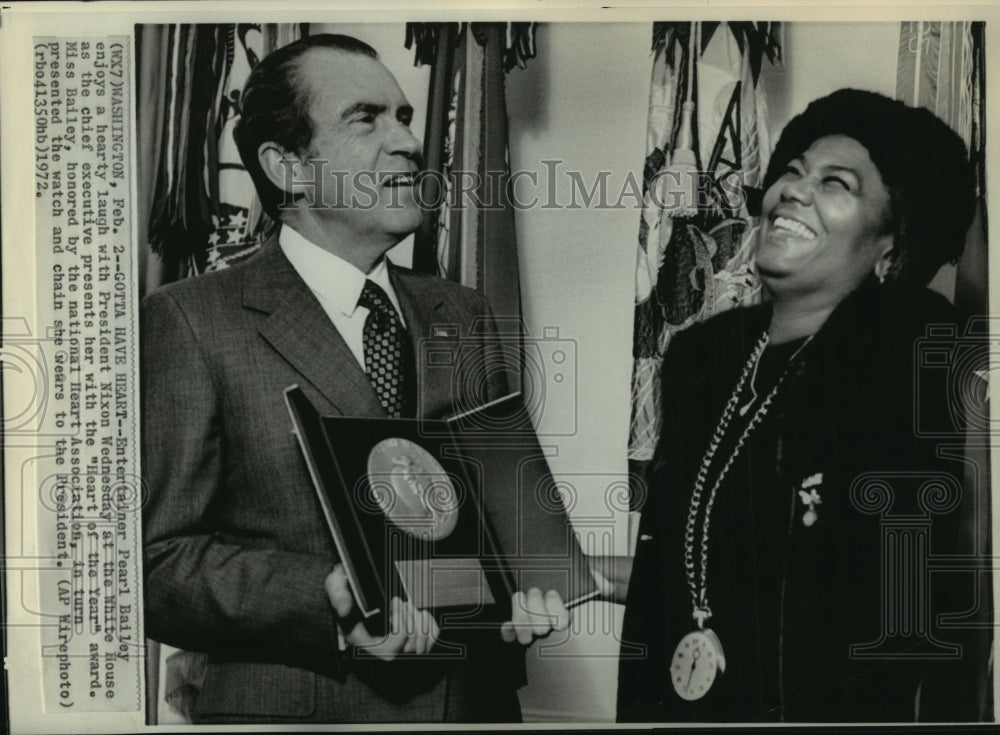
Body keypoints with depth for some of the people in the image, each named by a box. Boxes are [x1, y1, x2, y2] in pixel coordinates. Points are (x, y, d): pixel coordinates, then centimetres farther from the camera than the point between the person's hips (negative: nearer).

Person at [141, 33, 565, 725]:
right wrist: (332, 596, -26)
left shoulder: (466, 315, 7)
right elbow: (157, 563, -13)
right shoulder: (193, 321, -10)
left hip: (477, 697, 5)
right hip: (296, 704, -5)